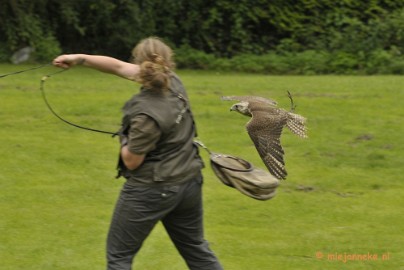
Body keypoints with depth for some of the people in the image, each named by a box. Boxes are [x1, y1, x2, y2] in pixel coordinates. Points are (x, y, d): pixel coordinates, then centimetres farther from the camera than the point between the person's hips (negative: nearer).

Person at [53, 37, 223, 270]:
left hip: (152, 191, -8)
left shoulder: (147, 114, -28)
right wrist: (79, 58, 2)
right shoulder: (173, 81, -7)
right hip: (190, 182, 8)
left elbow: (131, 161, -16)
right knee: (197, 250, 20)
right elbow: (119, 67, 3)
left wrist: (124, 139, 2)